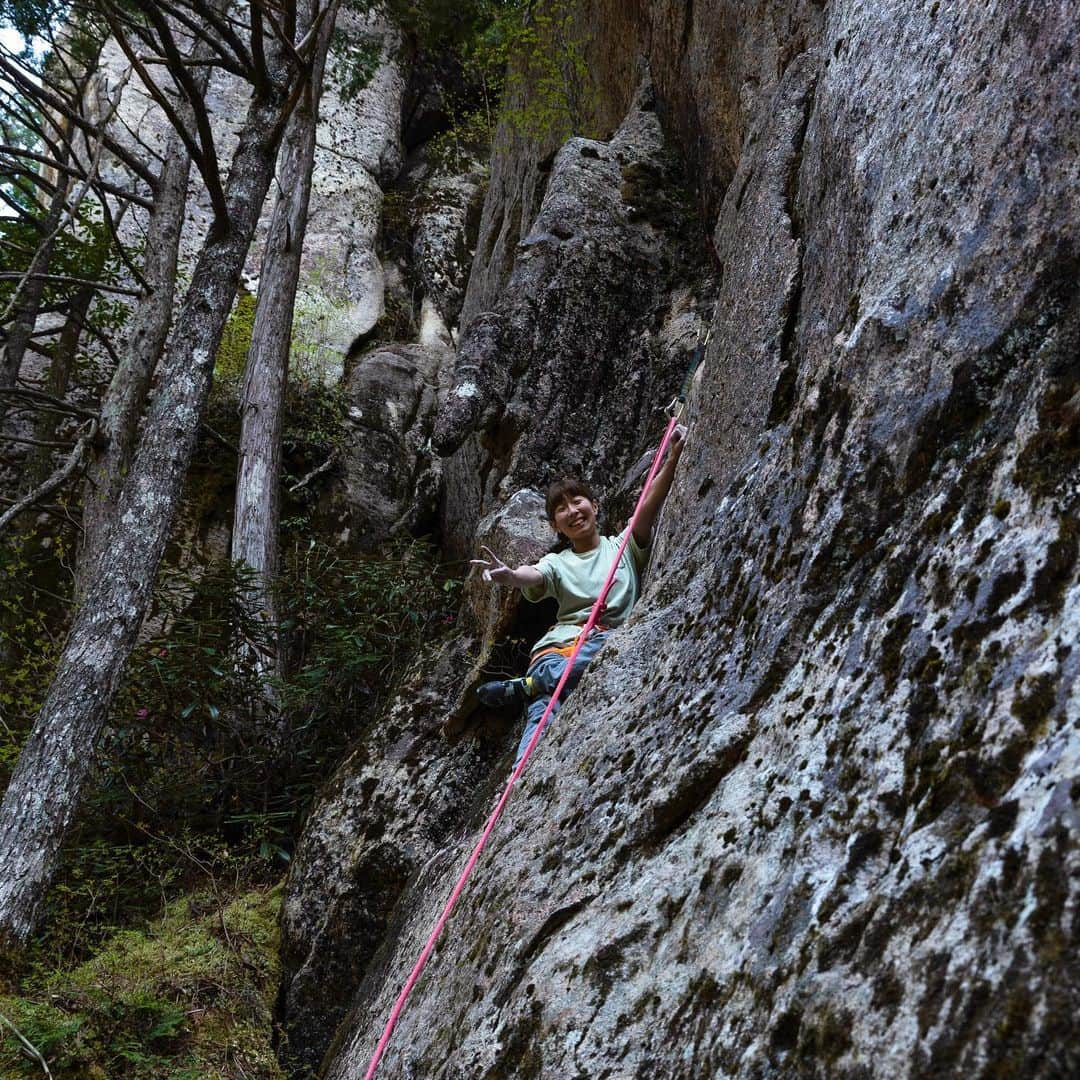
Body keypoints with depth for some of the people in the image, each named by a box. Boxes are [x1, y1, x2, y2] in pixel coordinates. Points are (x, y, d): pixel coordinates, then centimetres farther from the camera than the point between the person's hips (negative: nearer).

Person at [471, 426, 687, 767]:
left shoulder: (624, 547, 20)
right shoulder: (557, 563, 21)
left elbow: (650, 506, 4)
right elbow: (532, 577, -3)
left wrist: (673, 458, -12)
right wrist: (508, 576, -28)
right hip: (561, 643, 1)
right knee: (544, 714, -31)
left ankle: (531, 684, -37)